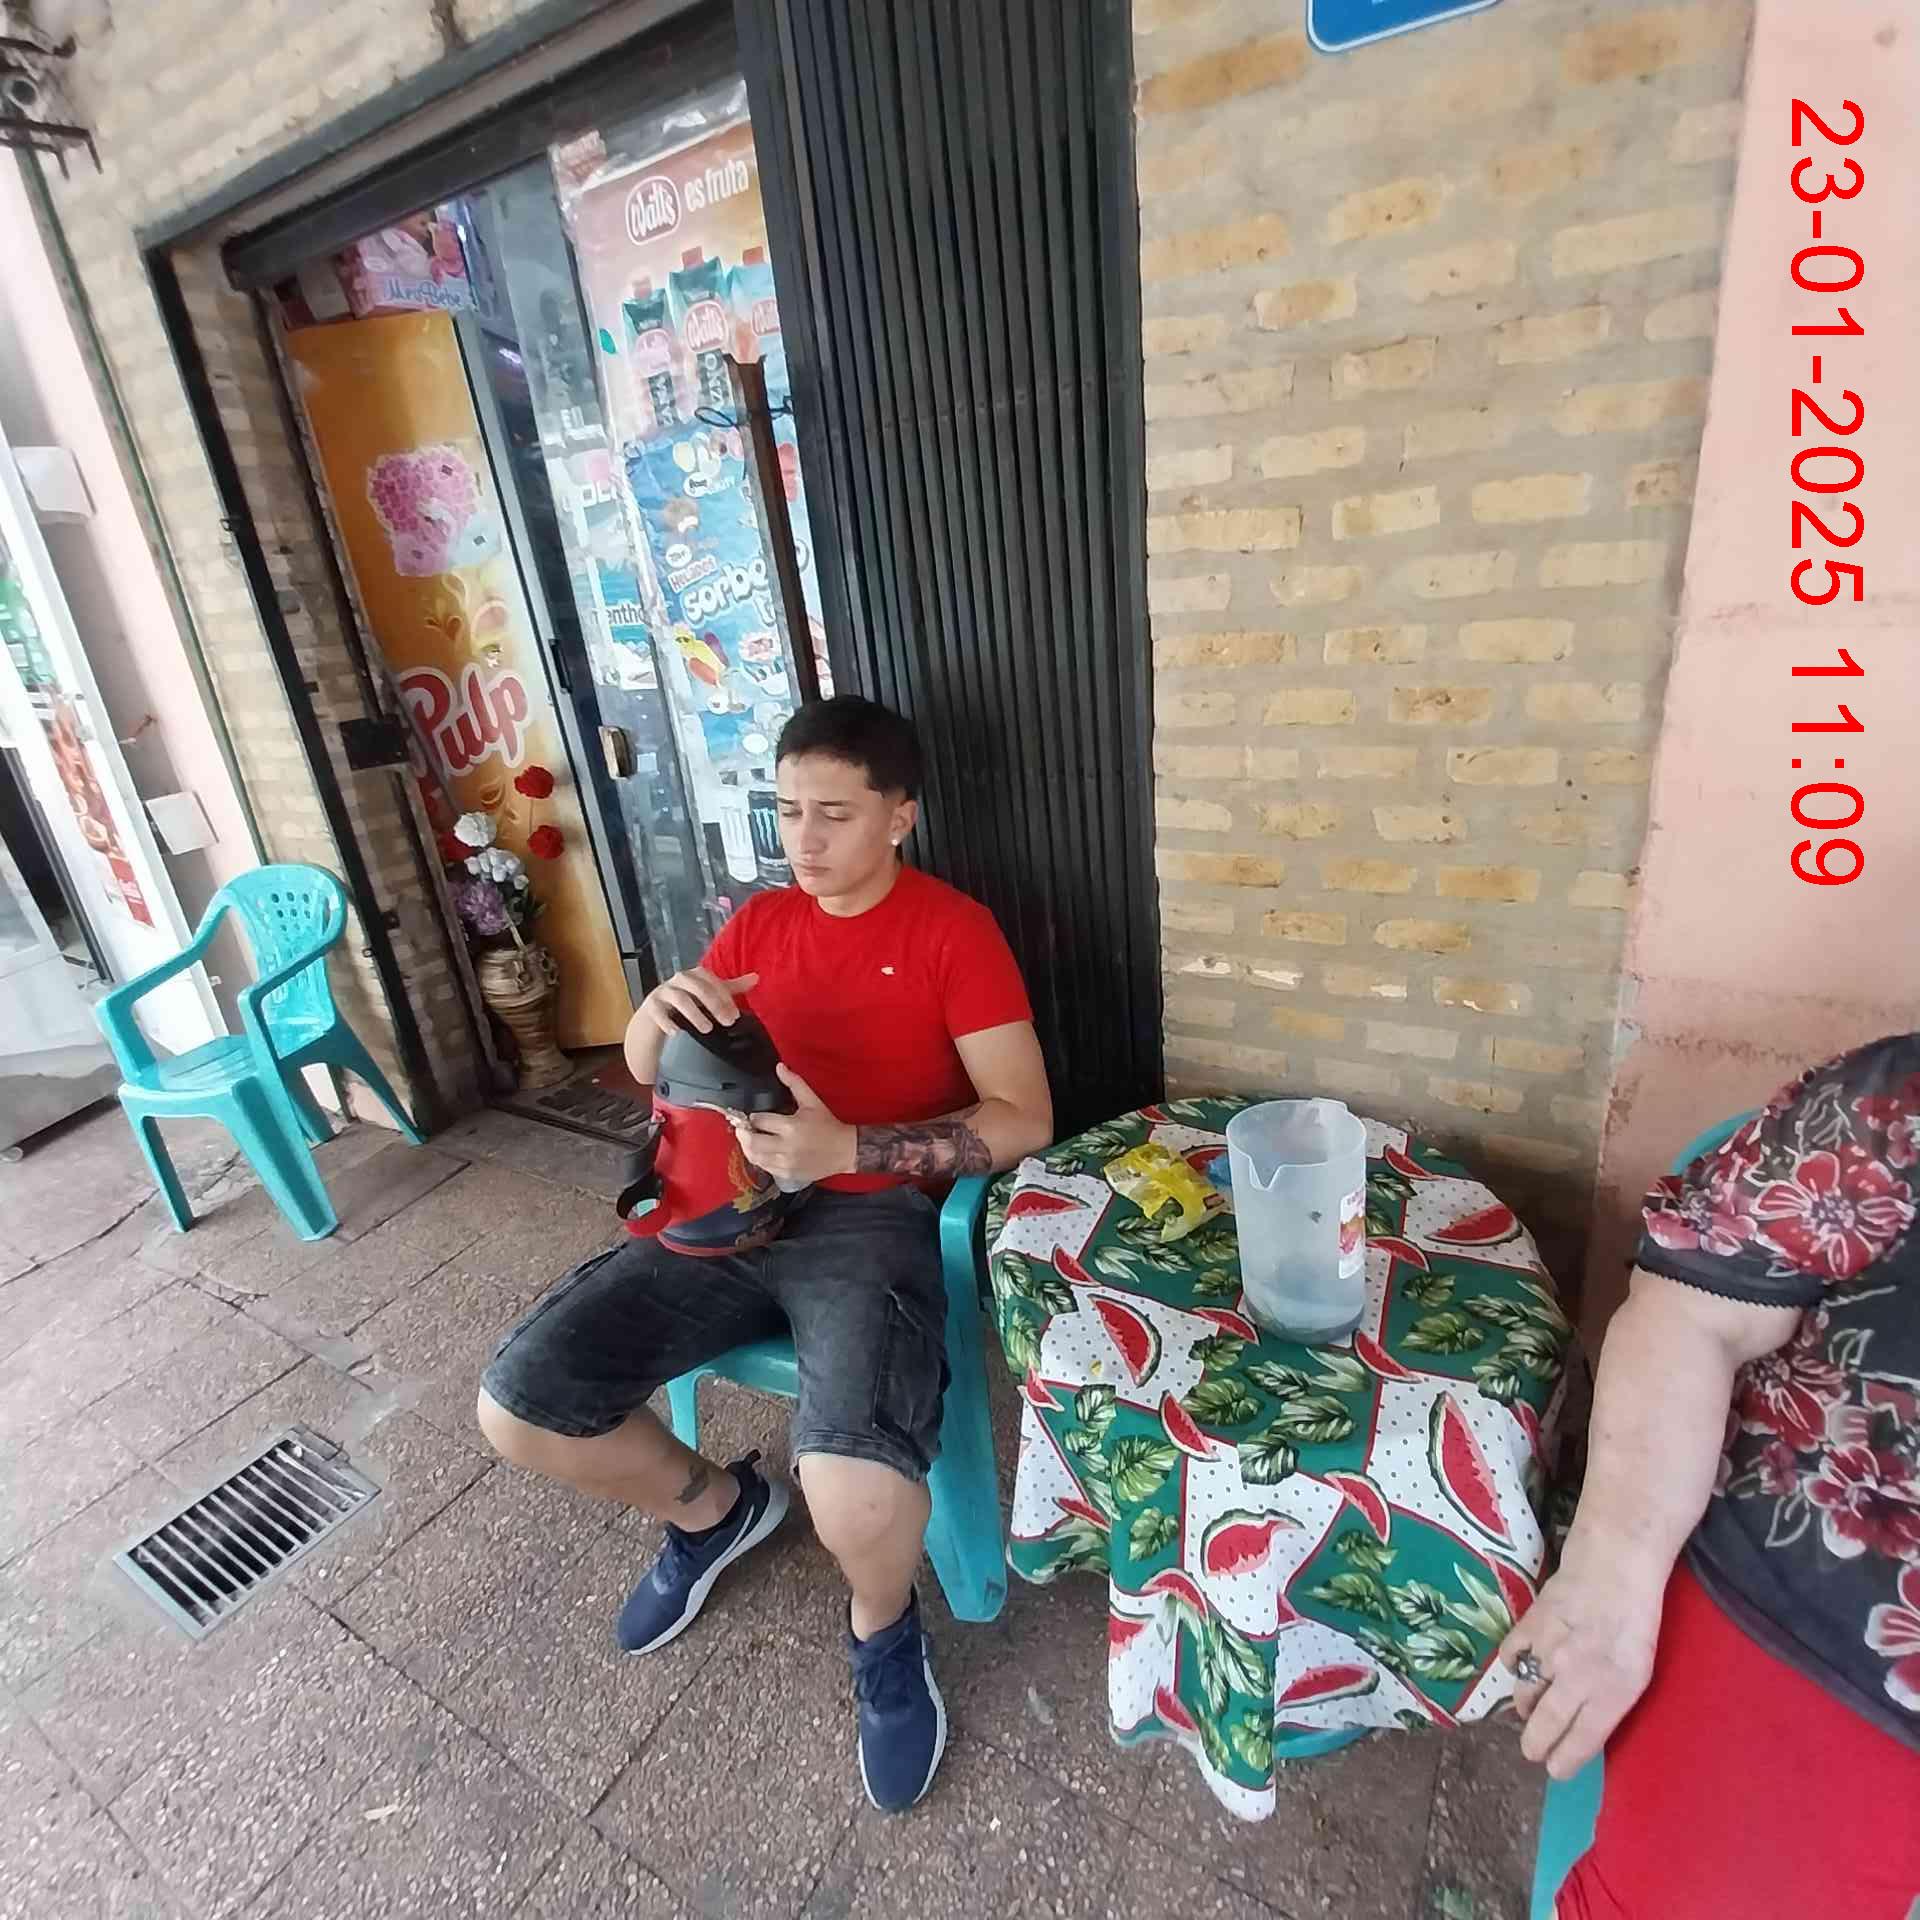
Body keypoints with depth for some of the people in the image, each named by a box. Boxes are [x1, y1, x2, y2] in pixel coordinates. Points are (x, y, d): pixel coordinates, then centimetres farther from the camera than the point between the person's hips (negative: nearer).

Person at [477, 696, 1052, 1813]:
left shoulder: (955, 929, -3)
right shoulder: (761, 921, 13)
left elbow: (1024, 1120, -10)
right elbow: (647, 1070, 15)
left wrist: (845, 1151, -23)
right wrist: (661, 1010, -11)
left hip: (871, 1219, -5)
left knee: (854, 1491, -30)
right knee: (518, 1405, -8)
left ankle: (884, 1630, 10)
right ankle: (716, 1507, 23)